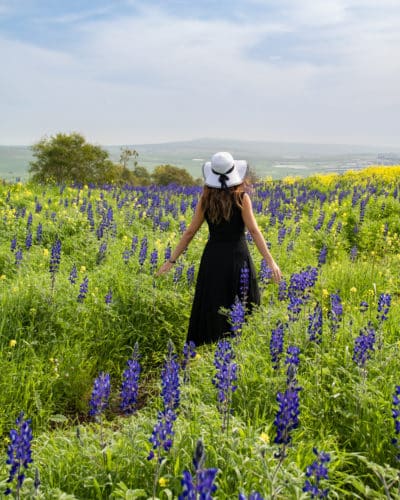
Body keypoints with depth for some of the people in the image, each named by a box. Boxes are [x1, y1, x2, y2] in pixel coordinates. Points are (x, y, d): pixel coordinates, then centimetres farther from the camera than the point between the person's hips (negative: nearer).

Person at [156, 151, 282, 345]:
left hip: (212, 258, 3)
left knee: (211, 311, 12)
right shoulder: (242, 197, -7)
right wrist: (271, 262, -14)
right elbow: (254, 231, -13)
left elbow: (190, 232, 1)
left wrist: (172, 260, 7)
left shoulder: (206, 199, 1)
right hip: (237, 258, -2)